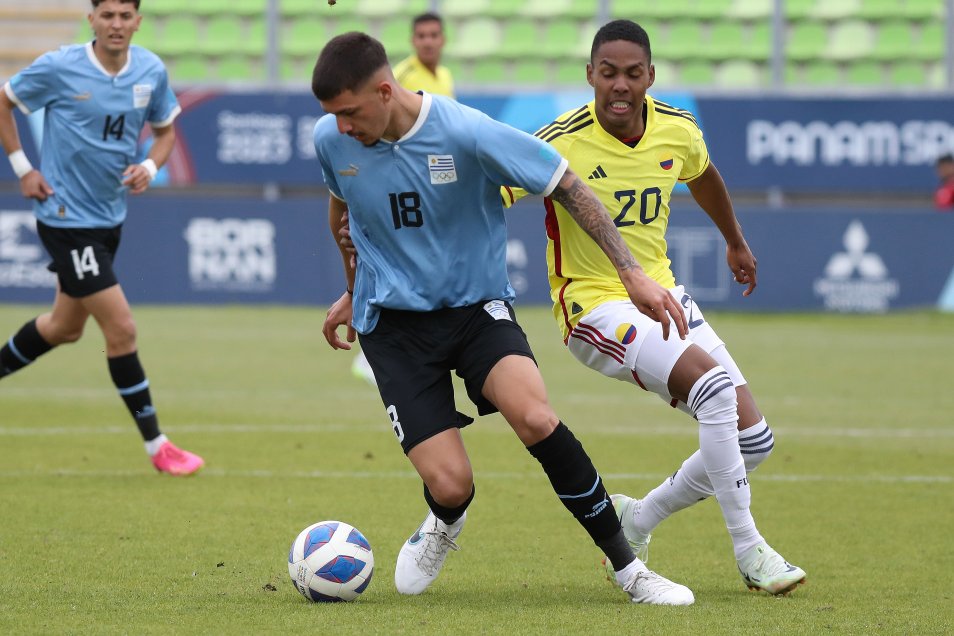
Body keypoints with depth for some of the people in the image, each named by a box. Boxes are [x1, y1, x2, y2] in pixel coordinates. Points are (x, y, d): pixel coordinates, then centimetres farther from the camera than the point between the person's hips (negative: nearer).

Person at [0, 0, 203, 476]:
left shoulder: (152, 72, -3)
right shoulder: (59, 68, -16)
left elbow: (165, 129, 13)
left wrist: (150, 167, -8)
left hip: (110, 217, 7)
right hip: (65, 217, -7)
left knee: (65, 326, 21)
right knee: (121, 329, -9)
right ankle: (157, 446, -1)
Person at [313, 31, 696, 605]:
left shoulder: (467, 134, -20)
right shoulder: (331, 140, -8)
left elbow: (568, 187, -10)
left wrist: (633, 274, -14)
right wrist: (354, 289, 30)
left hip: (476, 305, -2)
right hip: (393, 322, 2)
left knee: (534, 416, -31)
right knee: (450, 484, -14)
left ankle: (628, 567, -15)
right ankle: (446, 524, 28)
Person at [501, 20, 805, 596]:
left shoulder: (678, 131, -2)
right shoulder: (563, 144, -20)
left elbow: (704, 177, 22)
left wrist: (736, 243, 38)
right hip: (595, 305, -7)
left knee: (753, 438, -1)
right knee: (714, 385, -29)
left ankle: (637, 522, 18)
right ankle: (749, 550, -18)